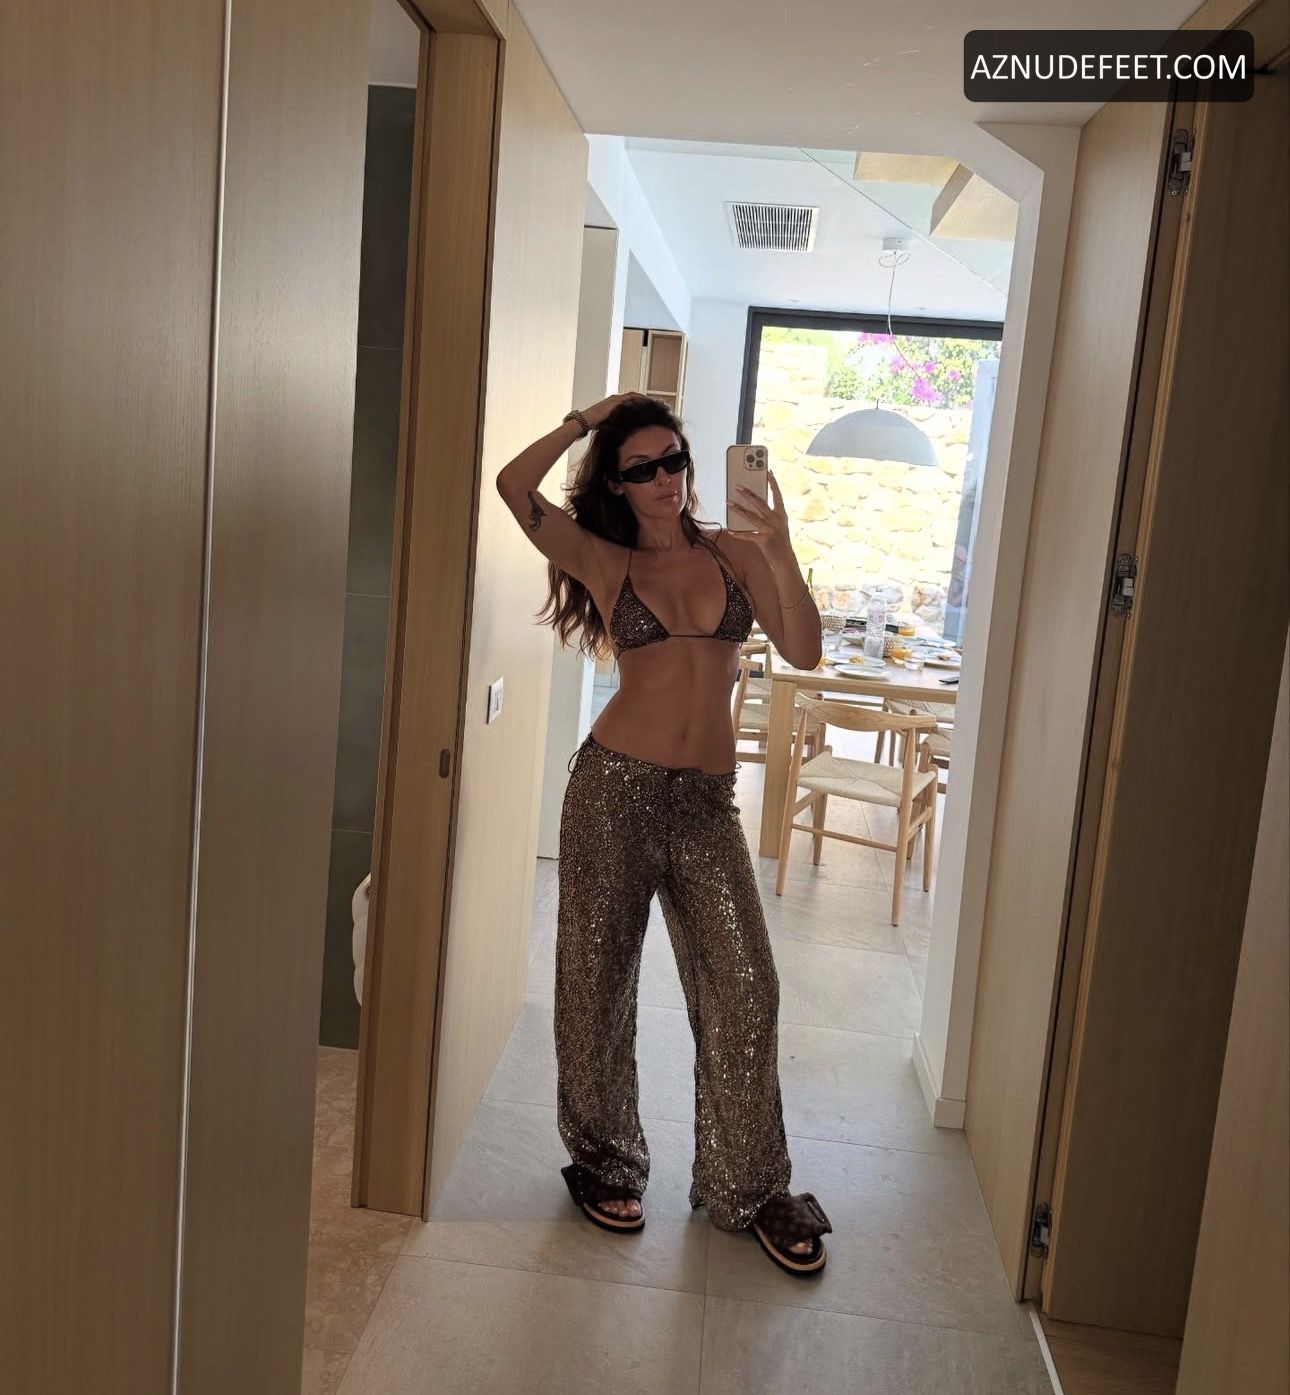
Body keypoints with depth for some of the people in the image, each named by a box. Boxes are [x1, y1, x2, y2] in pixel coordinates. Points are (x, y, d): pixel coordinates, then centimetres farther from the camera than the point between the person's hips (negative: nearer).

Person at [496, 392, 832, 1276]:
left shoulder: (734, 552, 8)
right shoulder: (605, 563, 4)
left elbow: (804, 650, -4)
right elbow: (514, 486, -9)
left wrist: (780, 550, -14)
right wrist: (587, 419, 0)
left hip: (707, 801, 2)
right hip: (615, 787, -1)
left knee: (744, 989, 1)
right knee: (600, 981, 8)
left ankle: (750, 1188, 18)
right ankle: (605, 1165, 29)